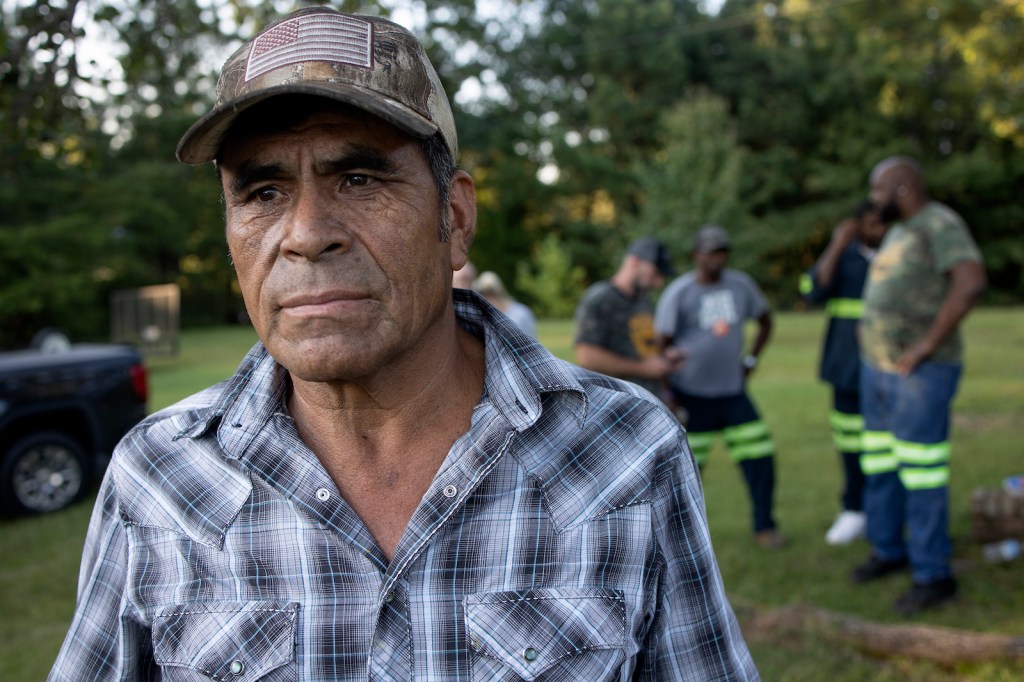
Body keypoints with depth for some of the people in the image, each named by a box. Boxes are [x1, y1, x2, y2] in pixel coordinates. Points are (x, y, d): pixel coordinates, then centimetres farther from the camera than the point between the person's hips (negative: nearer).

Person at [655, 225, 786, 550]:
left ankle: (764, 526, 15)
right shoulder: (678, 293, -11)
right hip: (691, 397, -4)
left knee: (759, 456, 0)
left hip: (733, 392, 4)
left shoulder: (741, 285, 1)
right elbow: (661, 344, -9)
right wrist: (665, 396, -9)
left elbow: (765, 320, 17)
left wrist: (750, 361, 10)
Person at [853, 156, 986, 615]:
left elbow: (970, 282, -27)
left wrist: (927, 346, -24)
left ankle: (934, 575, 4)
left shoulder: (939, 224, -12)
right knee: (879, 468, 14)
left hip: (921, 373, -9)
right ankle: (888, 550, 29)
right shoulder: (898, 231, 16)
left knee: (920, 474, -5)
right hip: (877, 367, 9)